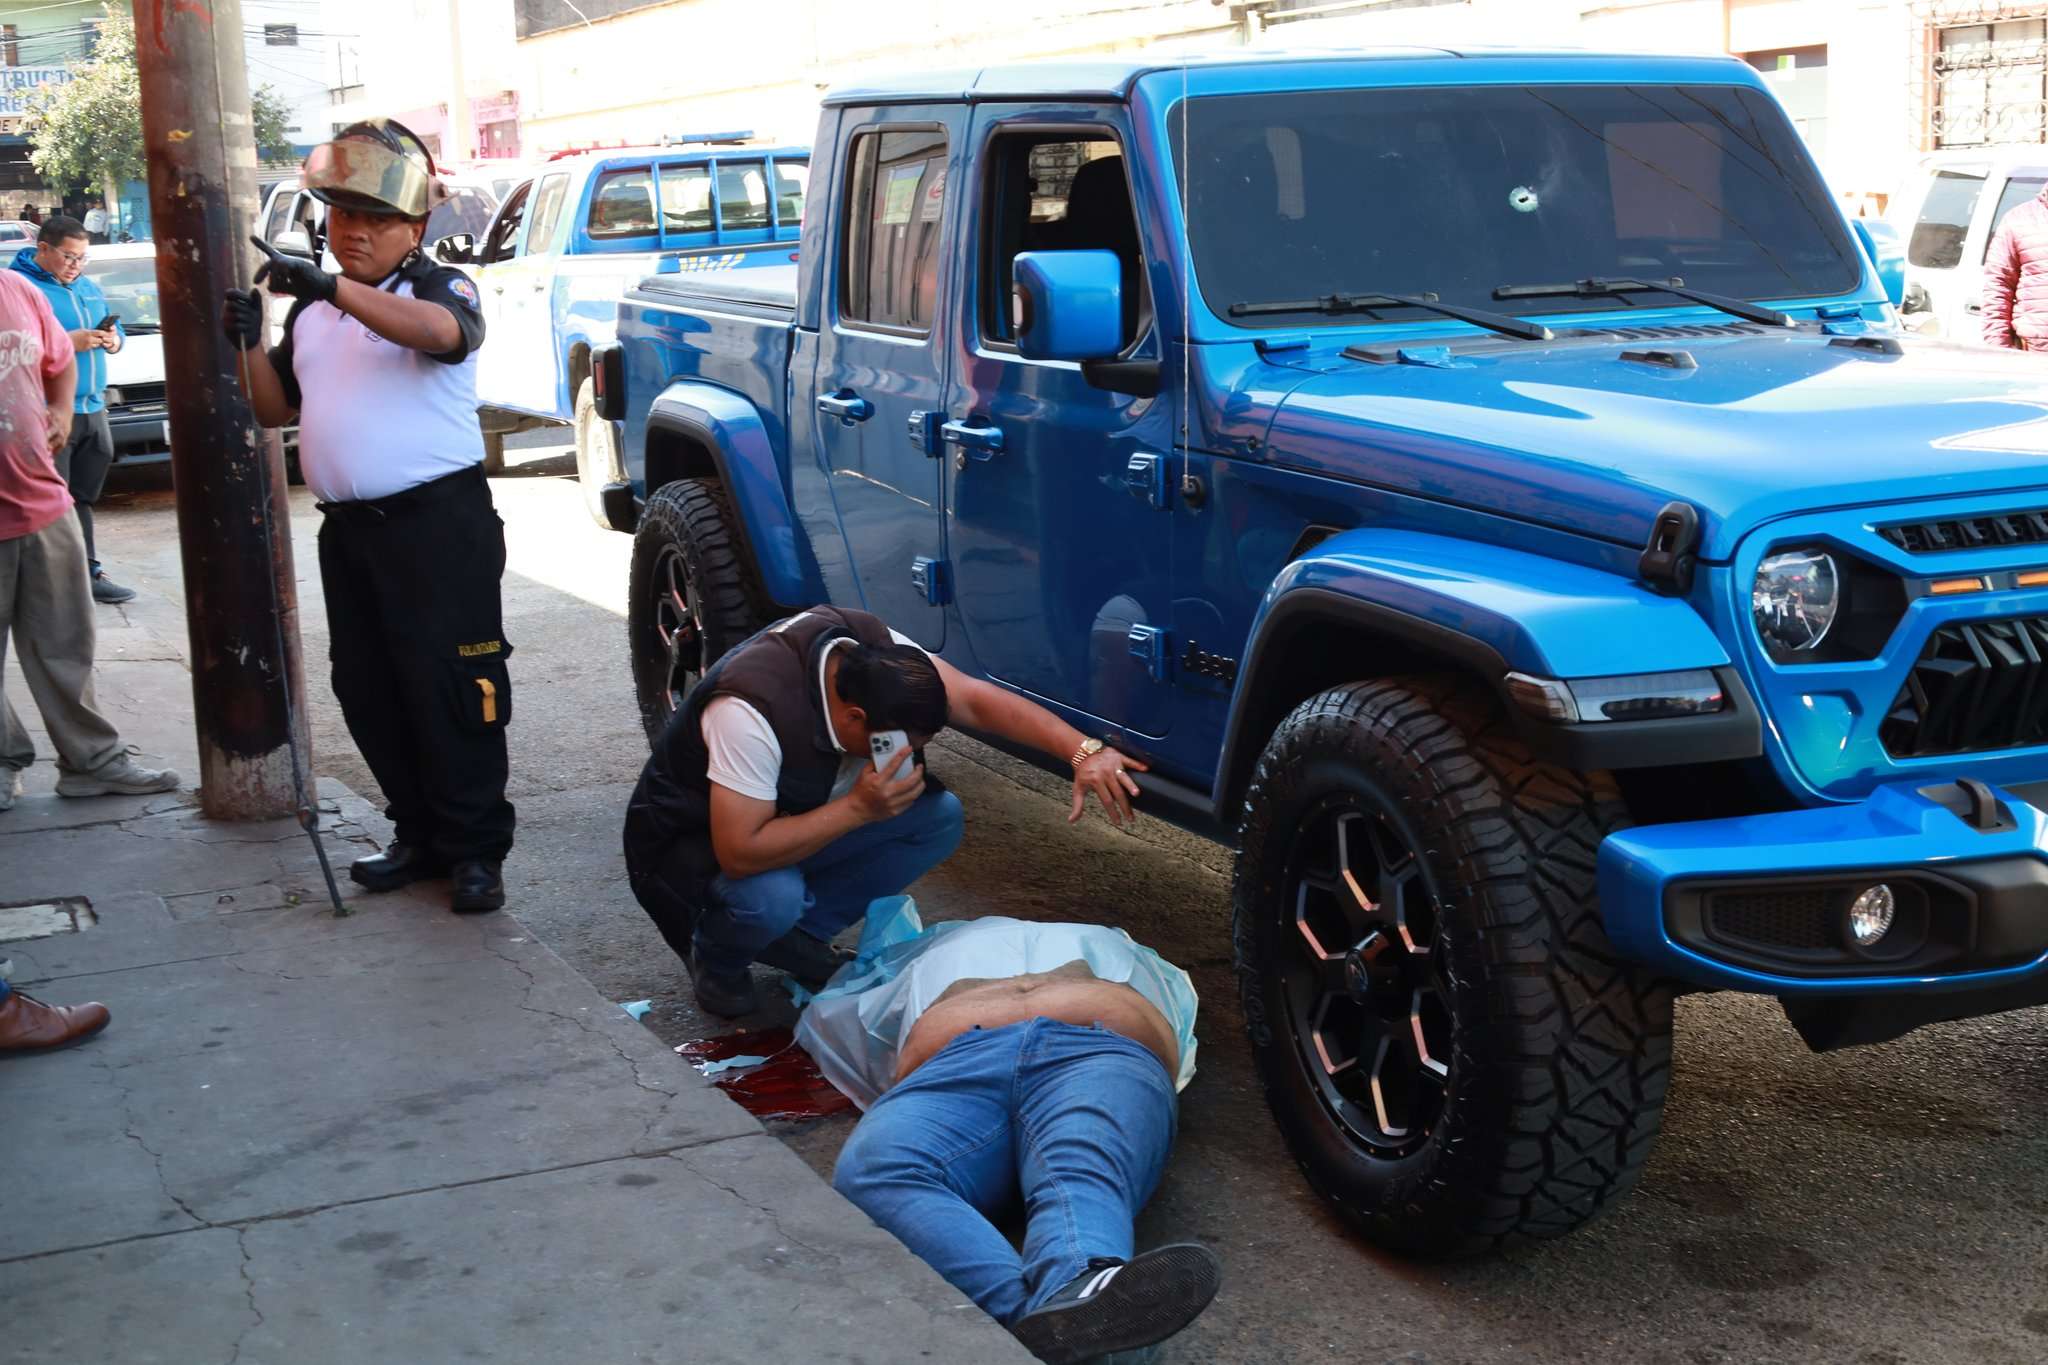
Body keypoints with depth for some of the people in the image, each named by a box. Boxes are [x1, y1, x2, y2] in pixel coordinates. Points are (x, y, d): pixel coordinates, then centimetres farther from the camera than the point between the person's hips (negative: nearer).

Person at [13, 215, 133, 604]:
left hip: (92, 409, 8)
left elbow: (115, 329, 25)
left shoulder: (89, 286, 17)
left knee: (82, 499, 15)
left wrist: (113, 339, 1)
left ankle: (88, 573, 21)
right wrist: (67, 342, -22)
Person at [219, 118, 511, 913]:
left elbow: (442, 329, -28)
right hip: (348, 526, 7)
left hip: (437, 524, -7)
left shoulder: (439, 287, -3)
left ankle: (476, 850, 1)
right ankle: (419, 837, 20)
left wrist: (330, 285, -37)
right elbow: (274, 408, 19)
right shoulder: (311, 310, 17)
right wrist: (248, 344, 0)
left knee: (451, 692, -6)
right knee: (369, 695, 9)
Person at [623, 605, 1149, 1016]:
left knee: (939, 817, -11)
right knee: (770, 898, -40)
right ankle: (715, 957, -3)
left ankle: (800, 936, 1)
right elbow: (740, 854, -39)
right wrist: (858, 808, -39)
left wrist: (1082, 752, -36)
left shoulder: (875, 651, -20)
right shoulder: (749, 709, -39)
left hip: (794, 818, 7)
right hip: (697, 843, -7)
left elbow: (976, 698, -23)